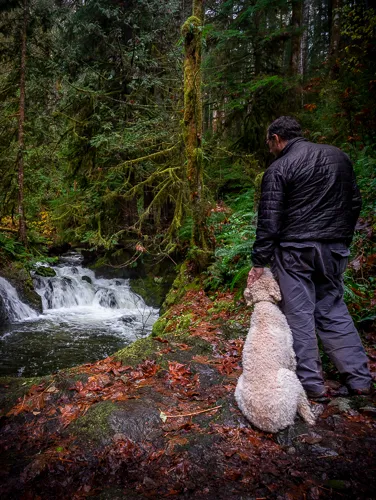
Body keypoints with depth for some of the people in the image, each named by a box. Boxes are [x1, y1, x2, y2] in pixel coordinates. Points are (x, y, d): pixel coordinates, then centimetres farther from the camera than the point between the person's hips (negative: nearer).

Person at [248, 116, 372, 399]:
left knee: (299, 314, 4)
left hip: (295, 250, -5)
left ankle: (312, 383, 12)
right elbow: (355, 203, 14)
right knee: (334, 310, 16)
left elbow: (269, 221, -11)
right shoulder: (339, 156, 10)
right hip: (335, 249, 6)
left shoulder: (279, 169, -7)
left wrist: (259, 262, -6)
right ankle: (360, 379, 19)